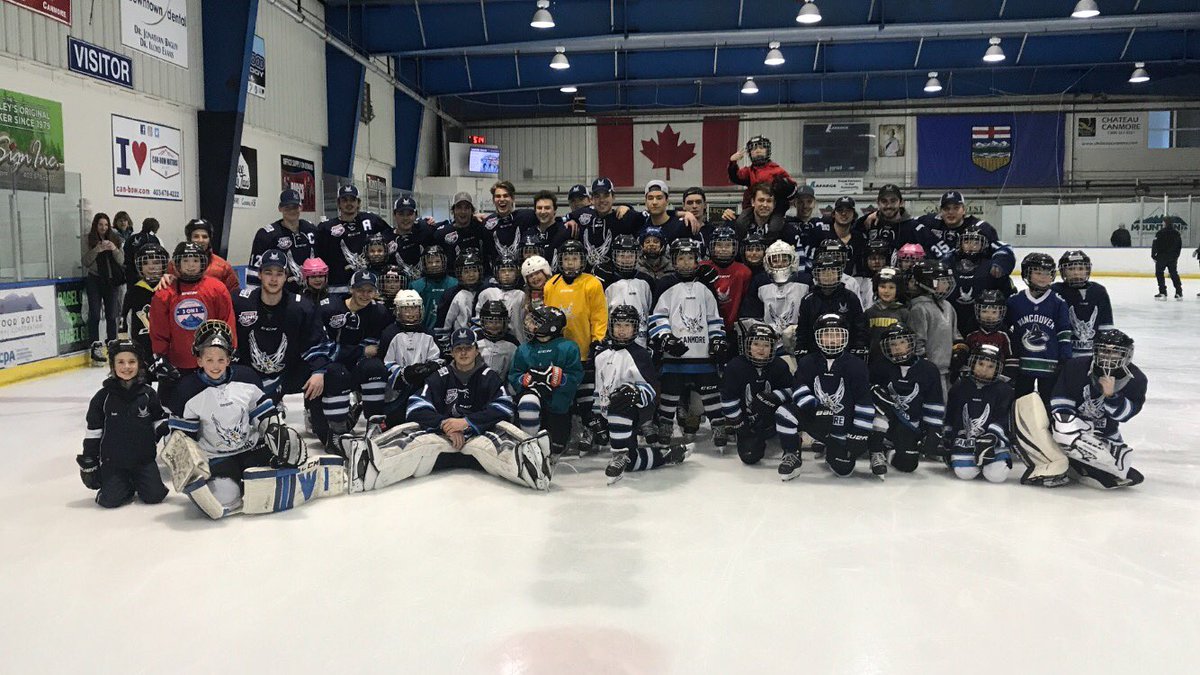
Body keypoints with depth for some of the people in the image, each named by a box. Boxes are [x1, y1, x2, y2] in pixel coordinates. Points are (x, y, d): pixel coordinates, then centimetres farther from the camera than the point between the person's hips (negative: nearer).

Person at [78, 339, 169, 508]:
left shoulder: (148, 393, -1)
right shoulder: (104, 396, -5)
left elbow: (159, 420, 11)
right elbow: (93, 431, 1)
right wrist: (89, 463, 2)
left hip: (143, 458, 1)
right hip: (113, 460, -1)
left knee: (155, 495, -8)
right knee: (111, 500, -14)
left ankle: (137, 482, 23)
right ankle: (125, 486, 19)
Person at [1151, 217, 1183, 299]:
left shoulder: (1161, 232, -12)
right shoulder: (1176, 233, 7)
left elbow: (1155, 245, -13)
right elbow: (1180, 245, 14)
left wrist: (1153, 255, -3)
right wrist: (1176, 255, 22)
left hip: (1162, 257, -5)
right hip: (1173, 258, 6)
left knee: (1159, 274, 2)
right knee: (1174, 274, 12)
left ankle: (1162, 293, -5)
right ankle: (1179, 293, 10)